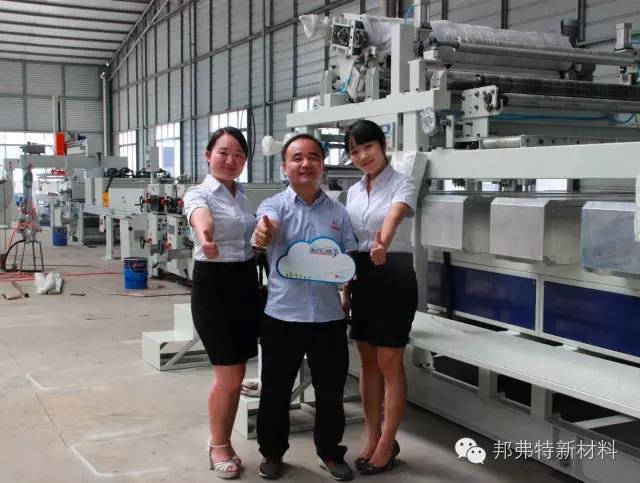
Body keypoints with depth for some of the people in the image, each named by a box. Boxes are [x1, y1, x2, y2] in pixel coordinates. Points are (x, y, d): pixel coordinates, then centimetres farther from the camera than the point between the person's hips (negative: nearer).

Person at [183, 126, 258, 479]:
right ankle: (219, 446, 19)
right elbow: (200, 217, -39)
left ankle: (220, 443, 29)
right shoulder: (199, 194, -13)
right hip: (214, 285, -7)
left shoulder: (242, 195, 10)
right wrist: (204, 237, -60)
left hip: (245, 283, 7)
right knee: (230, 376, -3)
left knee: (235, 375, 12)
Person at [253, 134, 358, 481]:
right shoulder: (275, 205, -2)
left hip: (329, 316, 2)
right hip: (282, 314, -2)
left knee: (331, 390, 12)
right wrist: (264, 230, -50)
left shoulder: (338, 212, 7)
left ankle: (330, 452, 32)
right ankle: (272, 452, 30)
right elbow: (268, 222, -26)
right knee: (276, 389, 10)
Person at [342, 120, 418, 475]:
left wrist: (382, 245, -52)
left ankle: (387, 444, 11)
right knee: (368, 362, 11)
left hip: (394, 276, -6)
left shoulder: (402, 184, -8)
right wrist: (346, 289, 13)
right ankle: (373, 438, 22)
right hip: (362, 278, 6)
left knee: (389, 364, -1)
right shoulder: (353, 192, 11)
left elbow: (394, 216, -31)